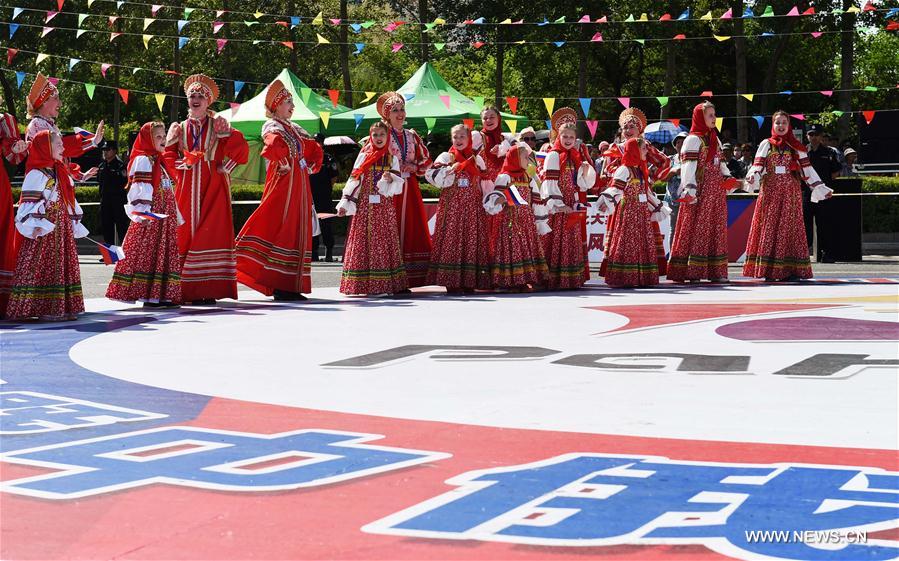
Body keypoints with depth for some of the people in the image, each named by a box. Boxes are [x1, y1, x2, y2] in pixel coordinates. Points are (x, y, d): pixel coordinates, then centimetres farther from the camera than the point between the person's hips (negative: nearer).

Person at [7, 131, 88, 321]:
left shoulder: (61, 173, 16)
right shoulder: (36, 174, -11)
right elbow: (30, 202, -17)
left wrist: (74, 224, 21)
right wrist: (36, 225, -25)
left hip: (62, 229, 9)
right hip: (44, 232, -9)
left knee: (65, 266, 9)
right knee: (42, 268, -8)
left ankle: (63, 307, 13)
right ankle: (45, 309, -8)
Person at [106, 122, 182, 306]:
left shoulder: (159, 162, 21)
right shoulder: (143, 160, -8)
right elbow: (140, 189, -17)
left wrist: (176, 216, 25)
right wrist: (144, 213, -27)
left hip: (165, 218, 10)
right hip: (150, 218, -10)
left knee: (165, 254, 8)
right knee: (147, 255, -7)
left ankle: (162, 295, 11)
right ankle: (150, 296, -8)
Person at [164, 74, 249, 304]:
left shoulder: (218, 125, 7)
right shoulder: (179, 128, 14)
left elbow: (240, 148, -1)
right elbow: (168, 156, 5)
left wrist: (225, 167, -8)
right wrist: (183, 163, -8)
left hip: (213, 188, -2)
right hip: (187, 188, 2)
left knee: (213, 233, -9)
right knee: (187, 233, -3)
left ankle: (211, 289, -10)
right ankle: (191, 291, -2)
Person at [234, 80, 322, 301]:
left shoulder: (295, 129, 20)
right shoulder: (272, 126, -4)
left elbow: (315, 149, 30)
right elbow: (274, 144, -27)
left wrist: (309, 167, 17)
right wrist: (284, 165, -19)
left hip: (299, 185, 8)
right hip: (282, 183, -8)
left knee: (298, 231, 7)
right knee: (282, 230, -12)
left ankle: (290, 286, 10)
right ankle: (280, 286, -12)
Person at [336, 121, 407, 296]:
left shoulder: (392, 158, 9)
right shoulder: (363, 156, 8)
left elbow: (398, 185, 5)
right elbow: (353, 180, 5)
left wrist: (391, 178, -17)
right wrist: (344, 203, -2)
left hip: (384, 207, 0)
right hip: (364, 206, 0)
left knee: (384, 242, -3)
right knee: (363, 242, -3)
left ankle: (384, 283, -2)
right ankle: (361, 283, -2)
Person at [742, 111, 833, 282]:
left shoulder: (796, 146, 11)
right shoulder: (766, 144, 7)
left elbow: (807, 168, 9)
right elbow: (757, 165, -3)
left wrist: (820, 188, 2)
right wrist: (751, 177, -24)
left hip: (791, 194, 2)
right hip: (771, 191, -1)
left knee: (790, 228, -1)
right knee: (770, 228, -4)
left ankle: (790, 270, -1)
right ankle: (768, 270, -4)